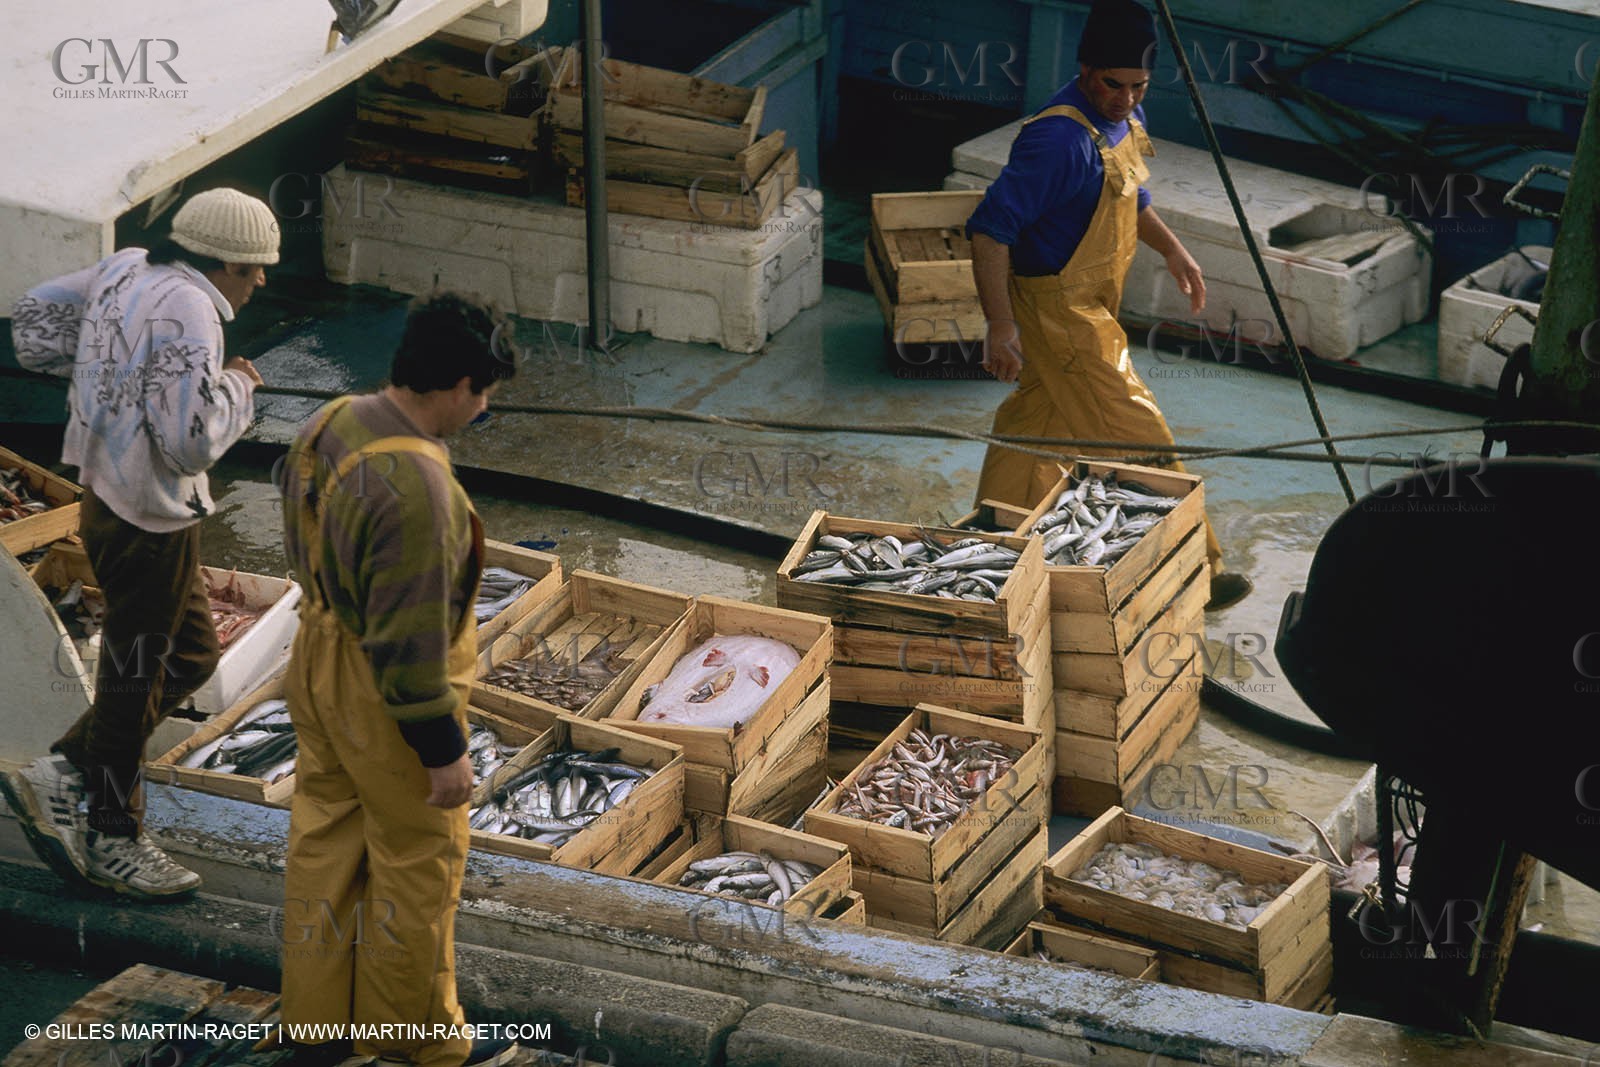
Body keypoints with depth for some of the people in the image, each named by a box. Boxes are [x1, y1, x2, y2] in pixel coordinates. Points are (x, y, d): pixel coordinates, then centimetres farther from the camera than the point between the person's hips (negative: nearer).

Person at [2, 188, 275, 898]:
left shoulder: (127, 270, 4)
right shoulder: (187, 314, -24)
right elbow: (193, 440, -29)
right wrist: (235, 387, -12)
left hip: (110, 492, 10)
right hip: (148, 521, -10)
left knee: (190, 656, 20)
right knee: (134, 678, 5)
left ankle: (58, 778, 22)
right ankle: (110, 839, 19)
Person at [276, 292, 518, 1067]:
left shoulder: (332, 422, -5)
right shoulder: (416, 488, -32)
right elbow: (411, 638, -27)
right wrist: (444, 749, -17)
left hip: (319, 660, 9)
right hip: (383, 697, -9)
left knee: (325, 845, 20)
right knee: (415, 862, 9)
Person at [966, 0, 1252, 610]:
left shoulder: (1126, 120, 2)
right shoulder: (1060, 138, -28)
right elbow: (990, 228, -30)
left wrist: (1171, 248, 10)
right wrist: (1000, 326, -34)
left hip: (1087, 303, 10)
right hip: (1059, 310, -10)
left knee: (1037, 420, 21)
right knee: (1135, 435, -4)